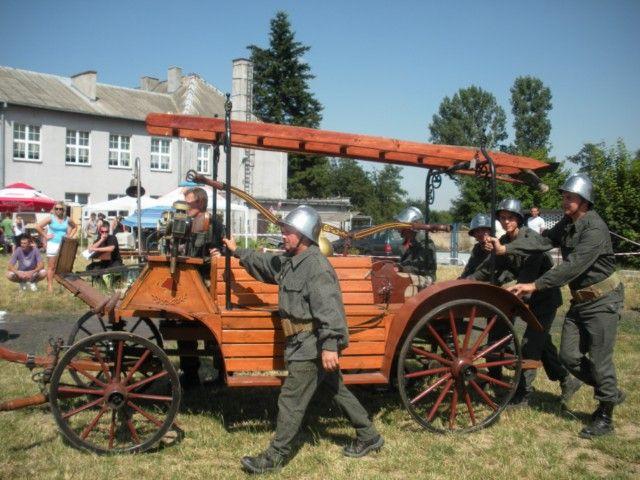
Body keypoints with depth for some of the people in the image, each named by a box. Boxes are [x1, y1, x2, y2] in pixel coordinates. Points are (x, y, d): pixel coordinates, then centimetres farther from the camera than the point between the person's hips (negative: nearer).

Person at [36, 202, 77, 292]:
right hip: (52, 244, -3)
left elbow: (75, 227, 23)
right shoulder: (51, 218, -5)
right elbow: (38, 226, -9)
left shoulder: (67, 219, 5)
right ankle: (50, 286, 4)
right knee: (51, 267, 1)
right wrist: (45, 236, -7)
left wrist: (70, 236, 10)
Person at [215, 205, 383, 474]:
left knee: (291, 399, -2)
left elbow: (329, 308, -28)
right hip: (307, 344, 10)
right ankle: (369, 437, 31)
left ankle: (275, 457, 9)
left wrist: (330, 346, -32)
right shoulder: (287, 261, 10)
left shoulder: (316, 265, -21)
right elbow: (263, 264, 30)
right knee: (337, 390, 18)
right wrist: (238, 252, 34)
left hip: (312, 346, -10)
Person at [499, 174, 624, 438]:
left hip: (602, 300, -8)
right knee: (569, 356, 7)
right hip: (580, 300, 8)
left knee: (599, 358, -3)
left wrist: (535, 285, -34)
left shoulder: (595, 228, -22)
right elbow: (543, 241, -4)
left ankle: (605, 418, 13)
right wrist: (506, 248, -17)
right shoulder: (566, 224, 6)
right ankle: (610, 392, 28)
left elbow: (573, 266, -30)